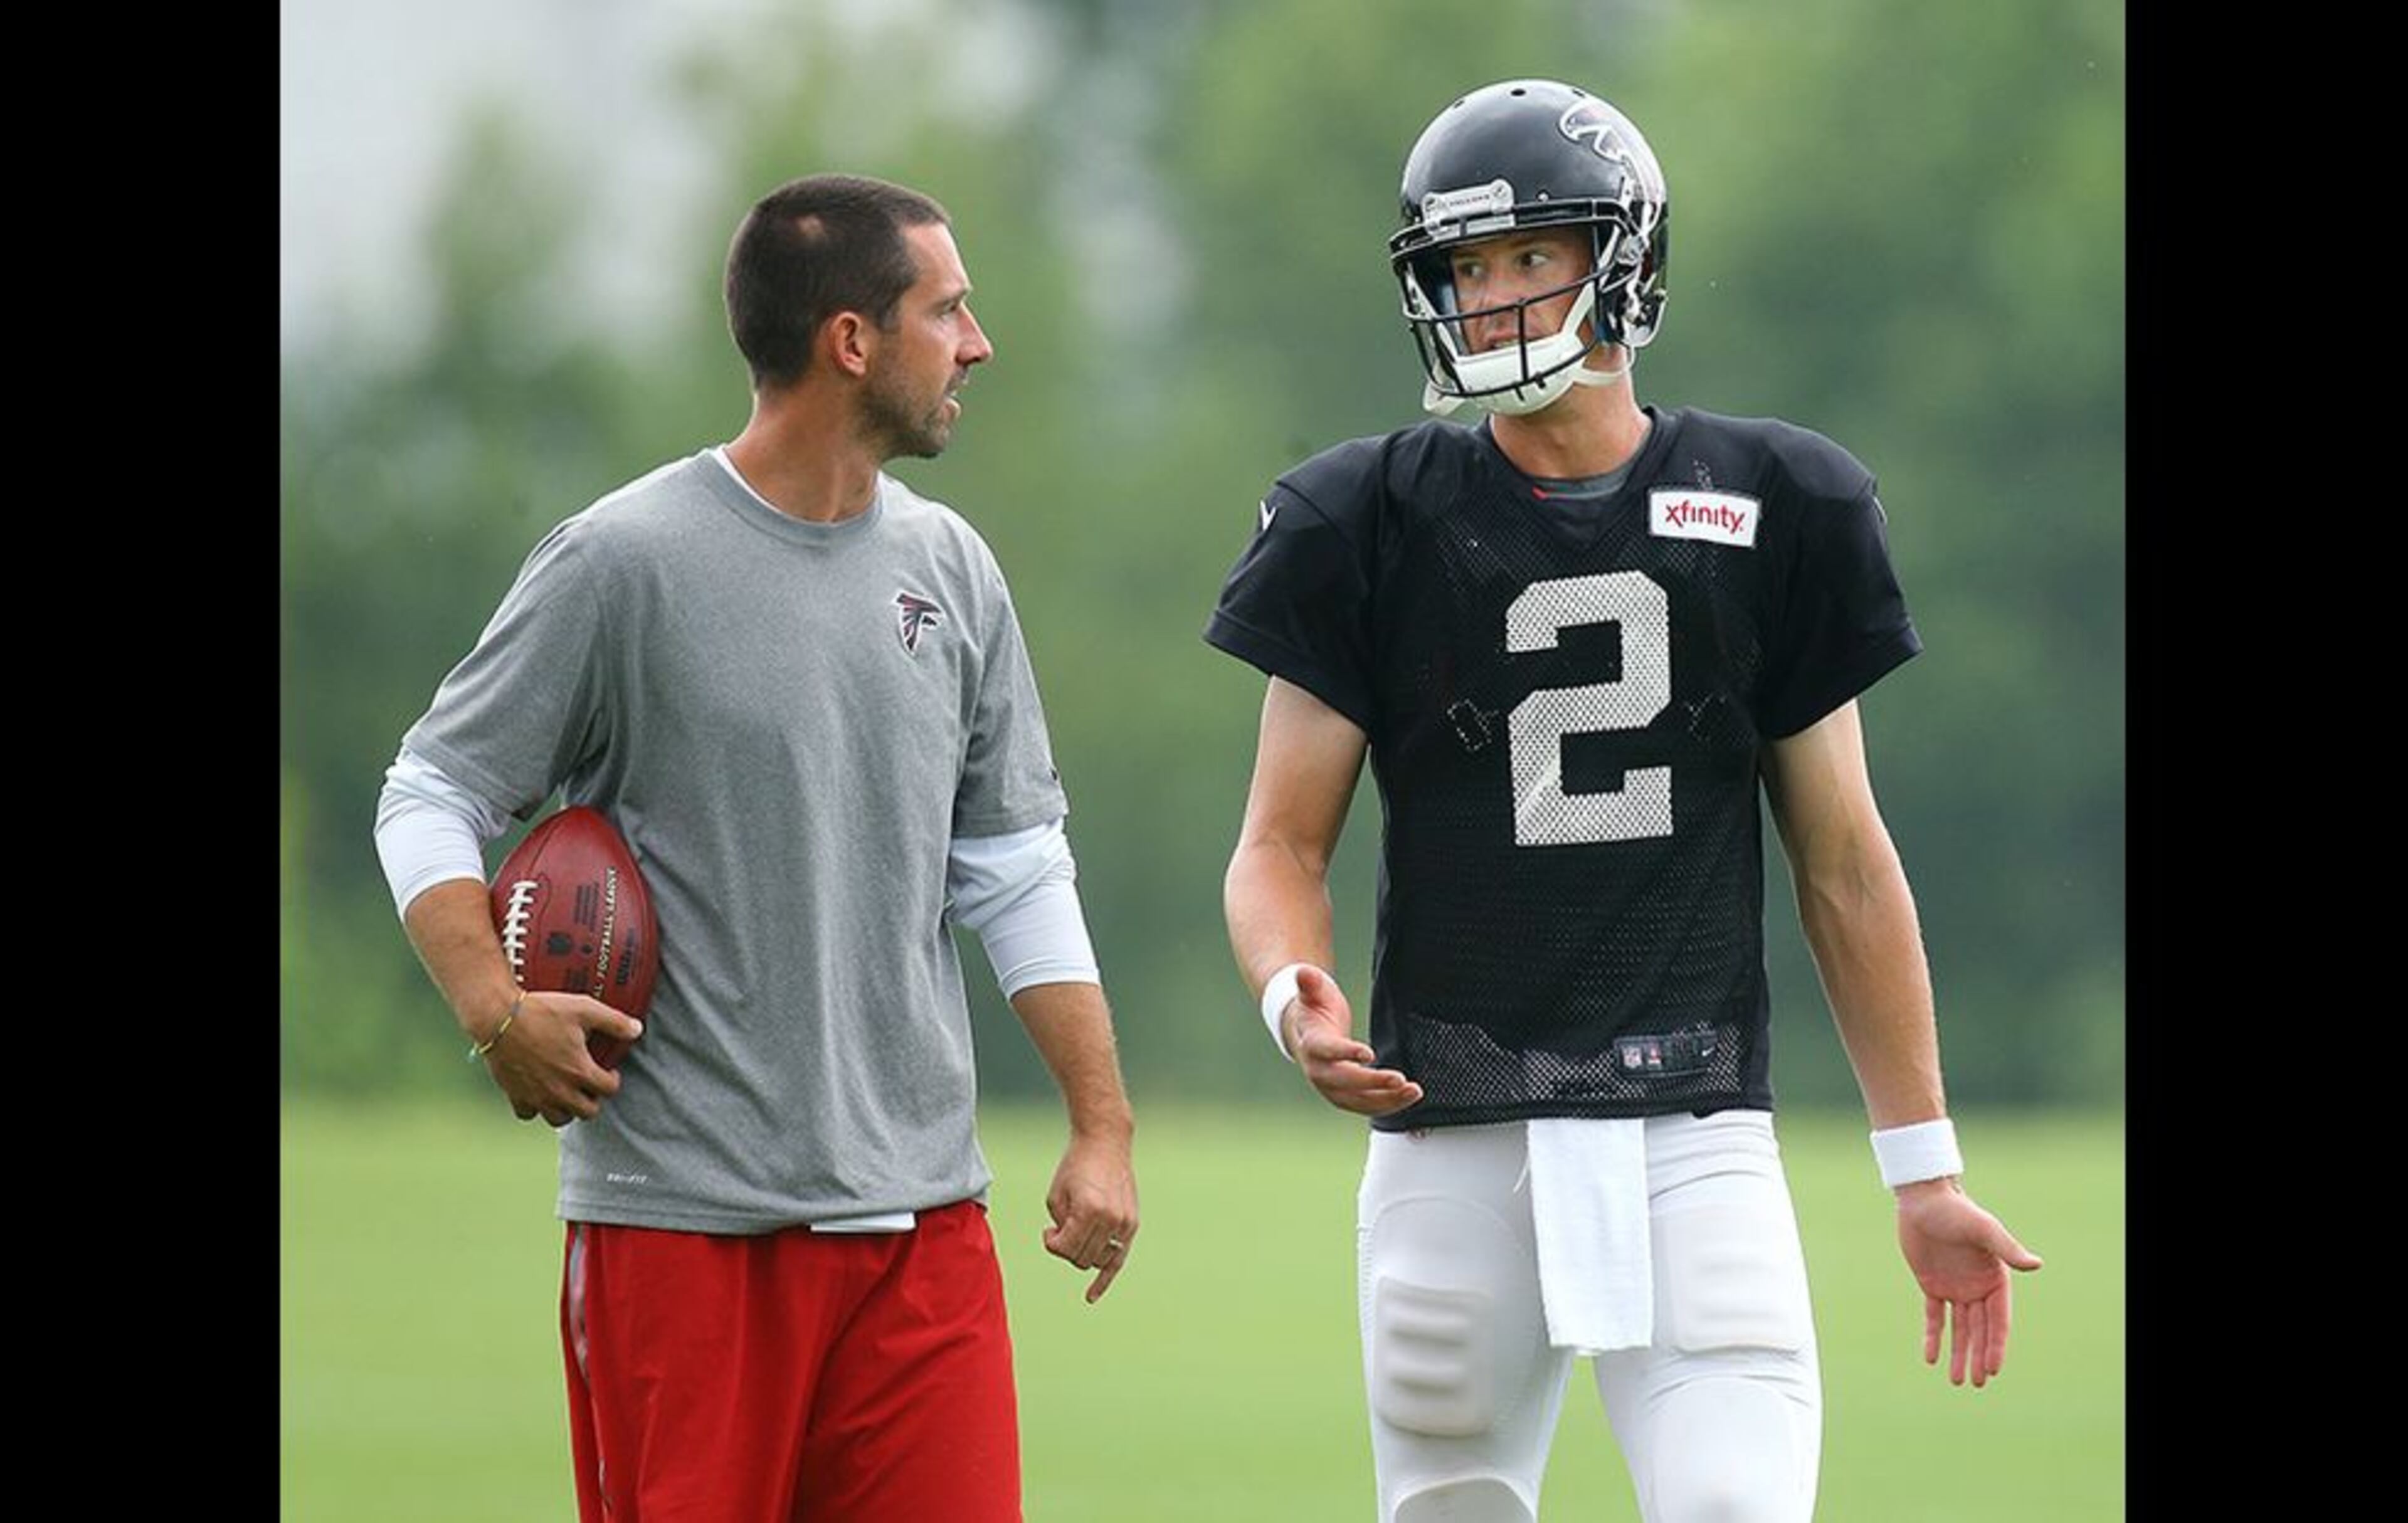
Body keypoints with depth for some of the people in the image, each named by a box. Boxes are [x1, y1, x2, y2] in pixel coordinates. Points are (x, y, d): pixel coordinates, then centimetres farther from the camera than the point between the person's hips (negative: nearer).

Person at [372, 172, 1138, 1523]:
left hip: (922, 1211, 5)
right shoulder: (624, 564, -5)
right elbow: (434, 796, 0)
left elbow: (1018, 874, 16)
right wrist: (496, 1010, -16)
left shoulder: (952, 571, 11)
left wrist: (1103, 1129, 9)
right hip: (681, 1212, -5)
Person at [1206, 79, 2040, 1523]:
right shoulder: (1372, 522, 4)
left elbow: (1845, 863, 12)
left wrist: (1924, 1169, 12)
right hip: (1454, 1141, 1)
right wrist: (1296, 998, -17)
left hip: (1695, 1134, -1)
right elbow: (1283, 843, 6)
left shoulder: (1775, 511, 6)